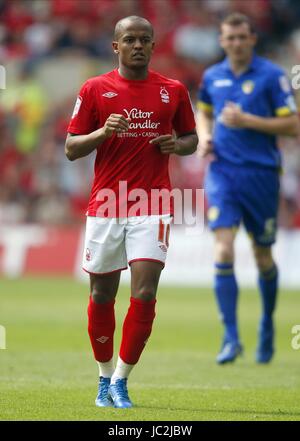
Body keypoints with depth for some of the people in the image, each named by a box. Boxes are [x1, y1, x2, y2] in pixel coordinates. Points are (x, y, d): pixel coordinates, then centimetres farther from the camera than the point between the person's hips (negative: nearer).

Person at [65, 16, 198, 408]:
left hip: (152, 207, 0)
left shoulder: (173, 91, 7)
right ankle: (105, 377, 24)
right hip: (105, 206, 0)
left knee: (145, 293, -12)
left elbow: (191, 139, 19)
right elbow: (71, 149, 3)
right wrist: (103, 132, -15)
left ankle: (120, 382, -4)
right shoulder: (95, 90, 2)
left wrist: (176, 145, -4)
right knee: (102, 295, 7)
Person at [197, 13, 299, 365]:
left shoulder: (272, 76, -5)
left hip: (261, 174, -2)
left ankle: (267, 326, 33)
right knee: (223, 252, -13)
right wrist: (204, 136, 6)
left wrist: (247, 120, -16)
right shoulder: (212, 77, 8)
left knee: (263, 257, 9)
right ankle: (230, 338, -12)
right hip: (222, 173, 2)